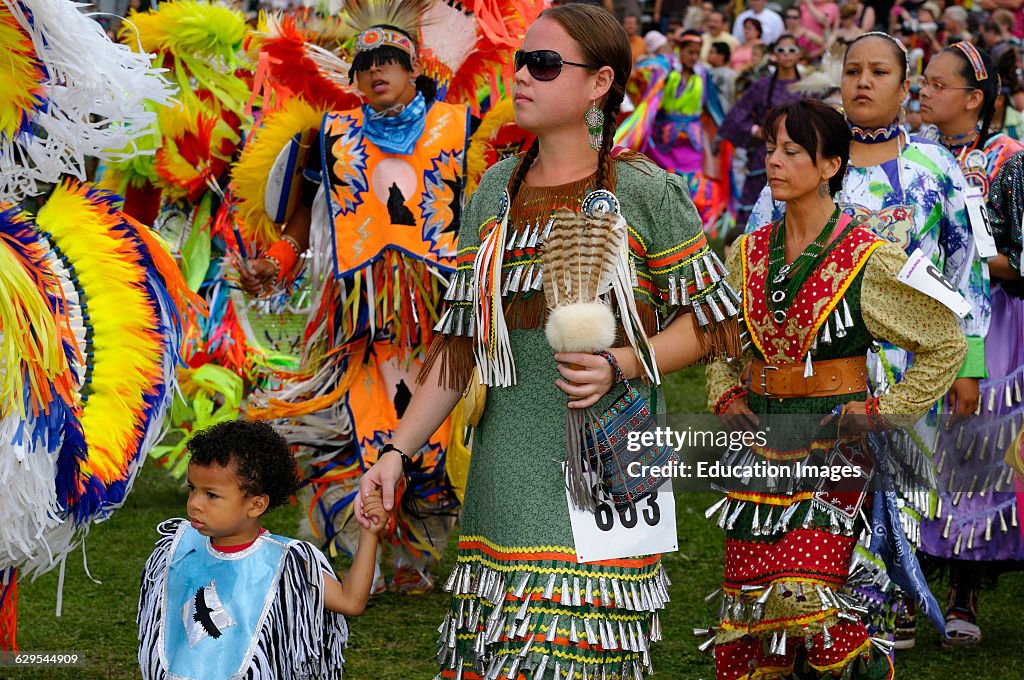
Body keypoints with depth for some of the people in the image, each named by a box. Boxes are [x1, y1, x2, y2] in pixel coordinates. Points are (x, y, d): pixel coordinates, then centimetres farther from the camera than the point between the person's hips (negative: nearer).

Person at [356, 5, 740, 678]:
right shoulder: (495, 193, 11)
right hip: (508, 464, 5)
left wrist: (622, 365, -16)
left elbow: (715, 321, 0)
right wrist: (397, 451, 7)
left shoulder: (645, 192, -3)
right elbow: (459, 344, 14)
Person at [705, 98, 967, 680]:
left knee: (801, 597, -16)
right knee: (748, 600, 1)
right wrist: (728, 399, 7)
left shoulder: (868, 260, -6)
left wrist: (885, 414, -4)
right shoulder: (748, 255, 7)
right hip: (761, 449, 5)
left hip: (835, 447, -5)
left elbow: (946, 344, 2)